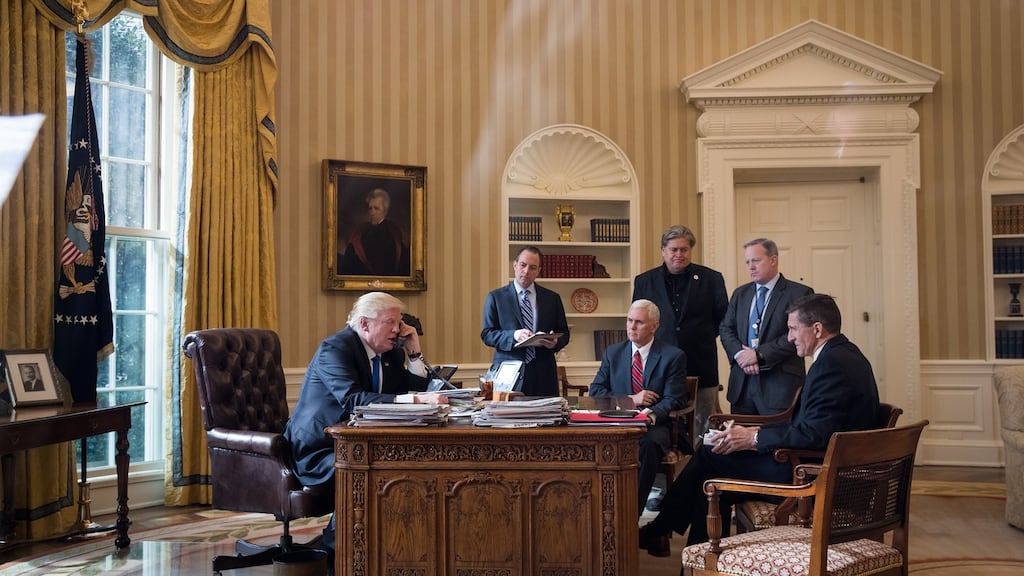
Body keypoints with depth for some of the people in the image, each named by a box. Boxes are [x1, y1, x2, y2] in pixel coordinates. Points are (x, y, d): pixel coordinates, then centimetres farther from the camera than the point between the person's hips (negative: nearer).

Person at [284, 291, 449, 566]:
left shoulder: (389, 352, 8)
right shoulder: (335, 347, -16)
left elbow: (417, 389, 10)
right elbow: (353, 399, -33)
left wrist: (414, 351, -2)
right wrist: (416, 399, -40)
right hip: (318, 451, -7)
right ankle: (335, 543, -14)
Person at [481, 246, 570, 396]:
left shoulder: (552, 298, 11)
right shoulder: (496, 297, 4)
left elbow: (564, 333, 13)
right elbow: (487, 334, 0)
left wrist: (555, 342, -10)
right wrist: (513, 336, -16)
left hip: (543, 375, 2)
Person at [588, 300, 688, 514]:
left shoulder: (673, 356, 5)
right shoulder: (613, 352, 15)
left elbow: (673, 400, -3)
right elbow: (595, 391, 9)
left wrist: (651, 414, -25)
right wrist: (630, 400, -7)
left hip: (654, 425, -2)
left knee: (649, 444, -38)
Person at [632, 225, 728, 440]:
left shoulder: (711, 279, 4)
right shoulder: (644, 281, 7)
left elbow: (724, 319, 11)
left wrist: (704, 337, 5)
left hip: (701, 367, 0)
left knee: (705, 428, 4)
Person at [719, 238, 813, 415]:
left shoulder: (799, 293, -2)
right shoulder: (740, 294, 17)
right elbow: (726, 328, 12)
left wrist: (759, 354, -14)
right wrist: (739, 353, -7)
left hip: (779, 384, -5)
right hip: (741, 384, 5)